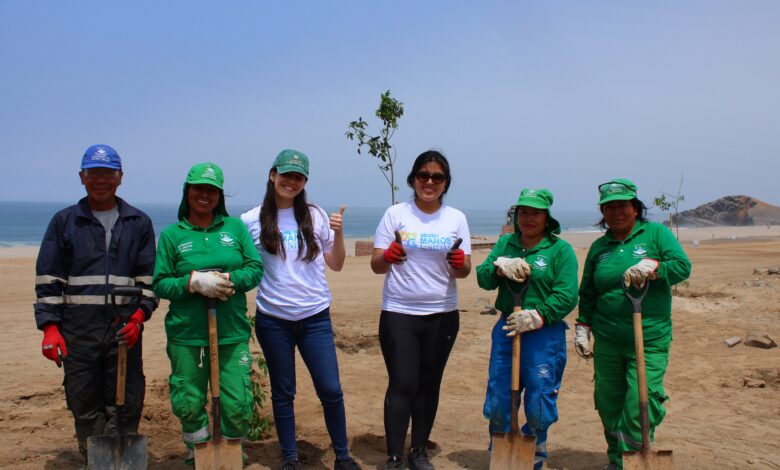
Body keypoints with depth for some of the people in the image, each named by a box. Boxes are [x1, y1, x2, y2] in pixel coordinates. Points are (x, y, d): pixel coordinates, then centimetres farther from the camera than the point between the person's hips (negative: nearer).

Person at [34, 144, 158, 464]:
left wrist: (139, 317, -7)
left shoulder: (139, 223, 9)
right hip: (78, 332, 0)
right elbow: (48, 280, 6)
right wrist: (50, 326, -4)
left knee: (126, 406, 3)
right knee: (85, 409, 7)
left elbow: (149, 278, 8)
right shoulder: (64, 221, 8)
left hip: (125, 329, 0)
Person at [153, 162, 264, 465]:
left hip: (232, 333, 1)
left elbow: (256, 269, 2)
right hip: (187, 335, -1)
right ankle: (199, 453, 34)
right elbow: (160, 284, 0)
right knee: (189, 404, 9)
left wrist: (228, 279, -16)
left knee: (238, 405, 3)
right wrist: (194, 282, -17)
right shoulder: (172, 234, 2)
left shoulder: (235, 227, 6)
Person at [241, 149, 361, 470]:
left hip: (315, 317, 1)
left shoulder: (316, 216, 2)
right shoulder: (251, 221, -2)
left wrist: (338, 233, -9)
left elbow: (336, 264, 6)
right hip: (273, 320, -1)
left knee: (330, 390, 1)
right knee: (283, 393, 11)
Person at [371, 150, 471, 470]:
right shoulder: (395, 214, -3)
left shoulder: (456, 218, 4)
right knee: (402, 385, -5)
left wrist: (460, 264, -19)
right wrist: (387, 256, -25)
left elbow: (464, 270, 4)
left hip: (442, 315, 3)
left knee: (429, 385, 11)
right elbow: (376, 266, -3)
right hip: (398, 314, -2)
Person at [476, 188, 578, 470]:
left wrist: (537, 317, -21)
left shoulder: (561, 250, -2)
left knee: (538, 400, 3)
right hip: (506, 329, 4)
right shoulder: (505, 244, 12)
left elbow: (567, 296, -10)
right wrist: (500, 267, -18)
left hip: (544, 333, -4)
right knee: (498, 398, 8)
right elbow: (483, 278, 2)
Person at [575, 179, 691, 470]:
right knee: (608, 406, 9)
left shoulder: (656, 233, 2)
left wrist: (652, 267, -25)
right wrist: (582, 327, 12)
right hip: (607, 341, 4)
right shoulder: (599, 247, 11)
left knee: (640, 406, -9)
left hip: (650, 339, -3)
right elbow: (587, 293, 18)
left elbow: (683, 266, -9)